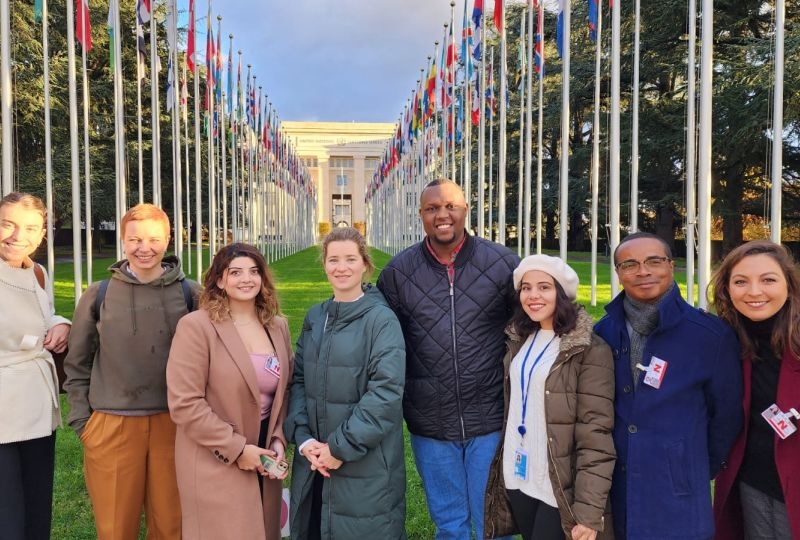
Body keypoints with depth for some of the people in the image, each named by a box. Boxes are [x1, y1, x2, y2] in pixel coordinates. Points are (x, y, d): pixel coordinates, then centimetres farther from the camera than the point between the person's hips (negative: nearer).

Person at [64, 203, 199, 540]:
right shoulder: (98, 295, 2)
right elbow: (77, 365, 9)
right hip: (111, 426, 0)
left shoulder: (189, 293, 1)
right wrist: (81, 421, 3)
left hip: (174, 424, 0)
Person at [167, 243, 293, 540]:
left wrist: (278, 440, -1)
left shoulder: (278, 326, 6)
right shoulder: (196, 326, -13)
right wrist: (236, 449, -16)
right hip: (216, 466, -6)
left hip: (262, 458, 6)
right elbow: (184, 403, -17)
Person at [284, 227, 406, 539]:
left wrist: (341, 447, -17)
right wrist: (303, 437, -7)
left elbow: (386, 392, -18)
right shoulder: (315, 317, 8)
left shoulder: (381, 320, -11)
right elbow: (298, 379, 7)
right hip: (314, 460, 5)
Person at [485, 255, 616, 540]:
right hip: (516, 478, 6)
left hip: (558, 487, -6)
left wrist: (589, 510, -21)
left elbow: (595, 434, -18)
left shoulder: (590, 350, -15)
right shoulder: (519, 340, 5)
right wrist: (504, 467, 13)